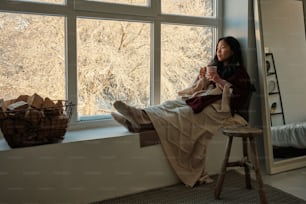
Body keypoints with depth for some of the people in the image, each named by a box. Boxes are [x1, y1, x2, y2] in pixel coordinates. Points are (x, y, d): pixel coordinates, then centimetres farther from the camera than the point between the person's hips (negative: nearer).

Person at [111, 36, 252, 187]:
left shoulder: (239, 72, 7)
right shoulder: (217, 68, 27)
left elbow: (240, 95, -7)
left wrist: (220, 81, -14)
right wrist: (203, 79, 2)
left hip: (221, 108, -7)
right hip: (204, 102, 7)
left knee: (185, 113, -32)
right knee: (171, 104, -18)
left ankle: (143, 120, -51)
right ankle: (141, 116, -40)